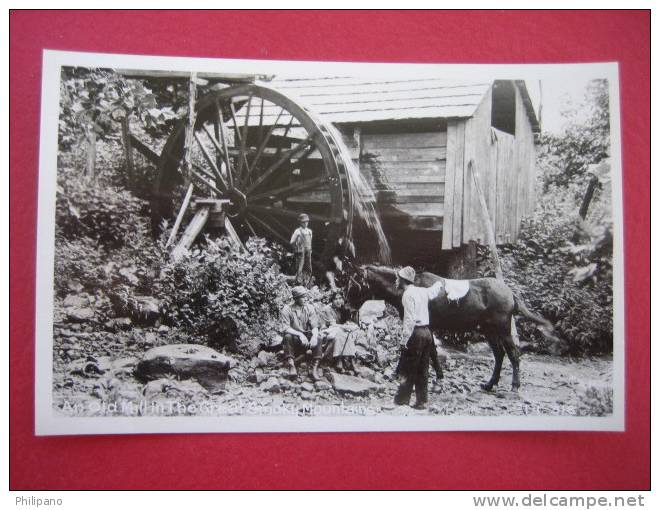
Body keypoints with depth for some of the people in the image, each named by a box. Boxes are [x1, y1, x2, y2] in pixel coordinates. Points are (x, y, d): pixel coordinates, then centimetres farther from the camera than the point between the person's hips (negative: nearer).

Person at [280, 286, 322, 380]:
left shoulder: (309, 308, -1)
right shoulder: (287, 309, -9)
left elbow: (314, 326, -7)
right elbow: (285, 328, -18)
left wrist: (314, 336, -30)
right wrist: (299, 334, -33)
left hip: (306, 336, 2)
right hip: (294, 338, -2)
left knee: (317, 341, -28)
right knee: (287, 337, -34)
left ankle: (315, 369, -30)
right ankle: (291, 366, -35)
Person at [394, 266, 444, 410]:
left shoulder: (408, 294, -13)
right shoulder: (423, 291, 11)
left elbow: (410, 319, -20)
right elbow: (435, 290, 34)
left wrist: (404, 339, -19)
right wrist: (440, 283, 56)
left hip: (416, 333, -8)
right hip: (427, 332, 8)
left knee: (408, 370, -1)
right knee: (423, 370, 12)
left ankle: (402, 399, 2)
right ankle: (422, 401, 17)